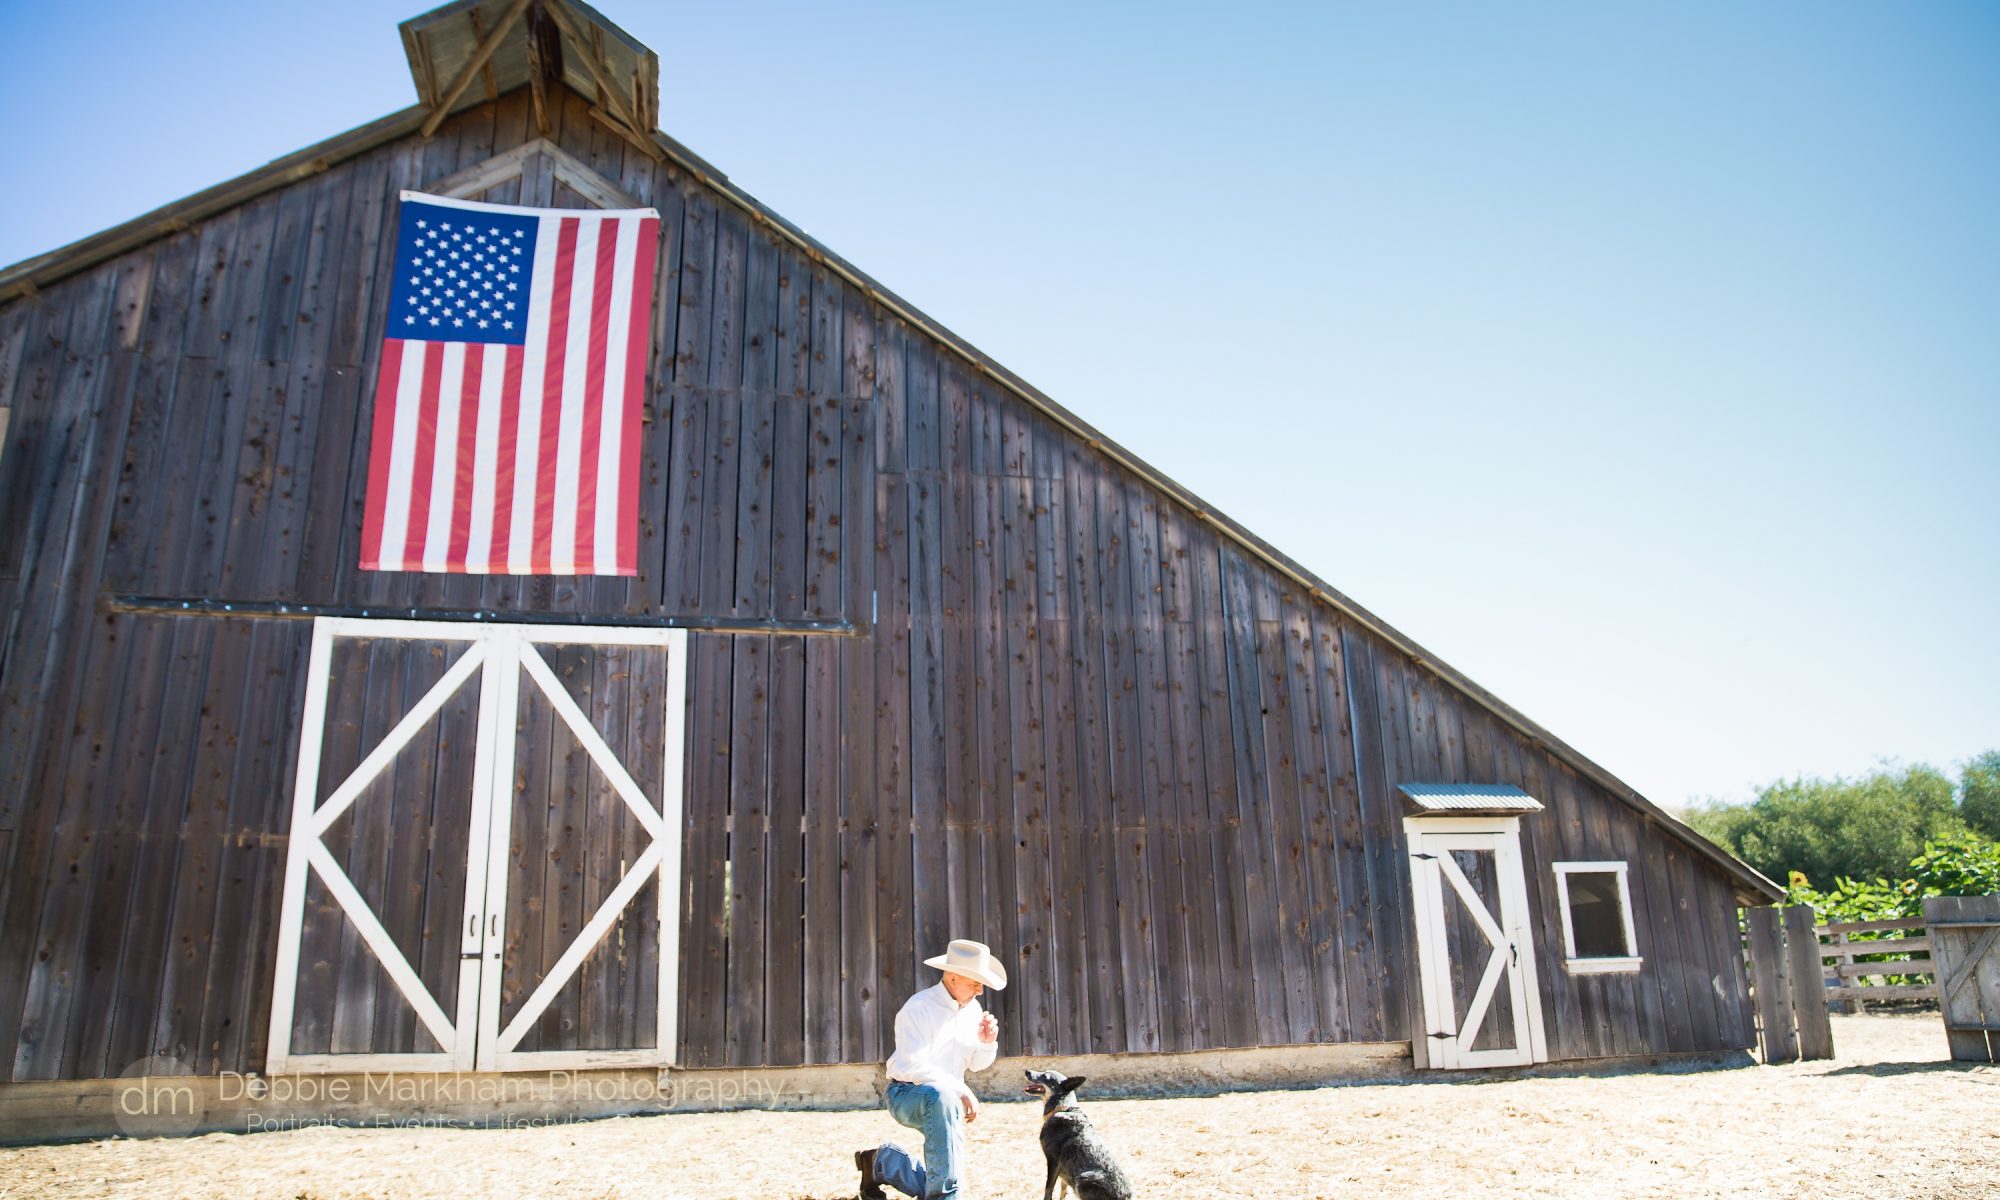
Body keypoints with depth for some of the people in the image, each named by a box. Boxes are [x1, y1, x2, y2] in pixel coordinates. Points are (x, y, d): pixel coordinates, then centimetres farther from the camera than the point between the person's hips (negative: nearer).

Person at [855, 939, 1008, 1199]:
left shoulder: (972, 1009, 1)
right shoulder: (918, 1009, -21)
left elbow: (976, 1064, 8)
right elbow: (914, 1066, -28)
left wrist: (987, 1043, -13)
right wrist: (961, 1090, -30)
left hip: (942, 1099, 7)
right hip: (906, 1095, -7)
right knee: (940, 1094, -41)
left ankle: (881, 1162, 33)